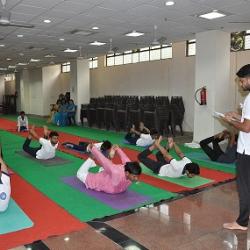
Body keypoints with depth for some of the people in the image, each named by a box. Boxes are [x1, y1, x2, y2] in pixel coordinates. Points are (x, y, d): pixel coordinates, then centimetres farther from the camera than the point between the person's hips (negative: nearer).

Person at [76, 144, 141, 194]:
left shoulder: (129, 166, -31)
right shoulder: (116, 172, -50)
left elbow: (125, 159, -11)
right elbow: (104, 160, -40)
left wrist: (118, 150, 9)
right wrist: (93, 148, -29)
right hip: (100, 182, -5)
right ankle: (91, 161, 23)